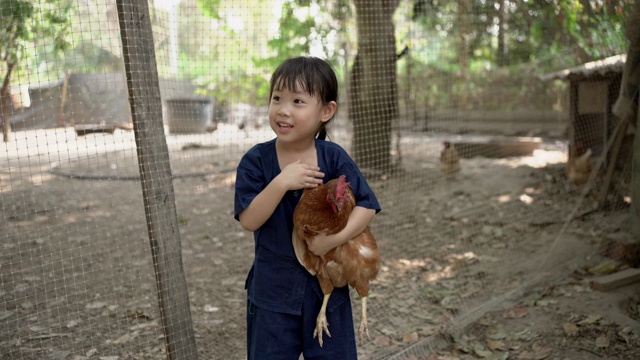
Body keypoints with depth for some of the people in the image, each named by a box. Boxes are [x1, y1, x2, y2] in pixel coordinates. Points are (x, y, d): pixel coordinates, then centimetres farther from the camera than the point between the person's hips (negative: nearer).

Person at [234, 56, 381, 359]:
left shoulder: (334, 157, -9)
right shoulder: (256, 161, -11)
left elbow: (367, 205, -9)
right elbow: (248, 220, -18)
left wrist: (335, 238, -23)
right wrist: (281, 182, -30)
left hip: (327, 284, 1)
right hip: (273, 289, 0)